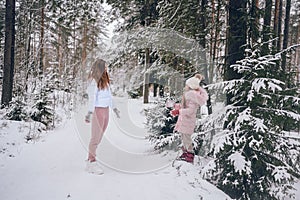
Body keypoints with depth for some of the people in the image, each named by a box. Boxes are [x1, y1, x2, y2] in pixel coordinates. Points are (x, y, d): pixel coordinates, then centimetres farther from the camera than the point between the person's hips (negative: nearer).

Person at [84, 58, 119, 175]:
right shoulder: (94, 81, -13)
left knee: (99, 137, 12)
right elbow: (92, 98, -18)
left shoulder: (105, 80, 12)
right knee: (96, 137, -2)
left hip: (106, 110, 8)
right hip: (98, 110, -8)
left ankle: (90, 160, 22)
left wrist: (114, 108, 25)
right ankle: (92, 162, 8)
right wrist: (89, 113, -23)